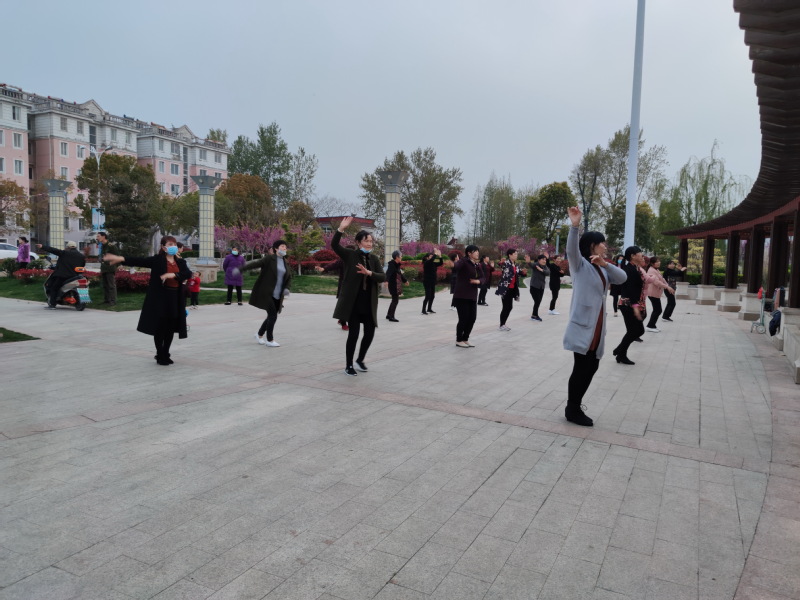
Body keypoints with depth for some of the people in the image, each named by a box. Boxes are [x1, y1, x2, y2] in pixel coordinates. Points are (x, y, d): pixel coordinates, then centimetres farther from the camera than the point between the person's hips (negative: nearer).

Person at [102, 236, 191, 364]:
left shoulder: (180, 262, 9)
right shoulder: (157, 259, -2)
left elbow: (188, 273, -5)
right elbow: (140, 261, -13)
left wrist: (173, 274, -22)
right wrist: (120, 259, -26)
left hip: (175, 297, 4)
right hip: (159, 297, -4)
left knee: (171, 327, 9)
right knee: (160, 326, 1)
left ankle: (166, 354, 23)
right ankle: (160, 355, 15)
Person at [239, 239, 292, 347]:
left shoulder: (286, 263, 10)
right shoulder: (269, 259, -8)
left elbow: (289, 279, 13)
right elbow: (255, 264, -17)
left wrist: (287, 289, -6)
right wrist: (240, 269, -28)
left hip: (277, 295, 7)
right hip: (266, 293, -7)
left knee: (272, 316, 11)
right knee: (273, 315, -10)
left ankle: (259, 334, 33)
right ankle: (270, 340, 4)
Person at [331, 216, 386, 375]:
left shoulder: (374, 259, 8)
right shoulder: (350, 255, -3)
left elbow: (383, 277, -2)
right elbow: (334, 245, -17)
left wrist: (369, 273, -20)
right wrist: (341, 229, -30)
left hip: (369, 303, 4)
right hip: (353, 302, -4)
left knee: (370, 332, 7)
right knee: (354, 333, -2)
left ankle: (360, 360, 31)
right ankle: (348, 365, 15)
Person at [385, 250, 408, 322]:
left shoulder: (397, 265, 12)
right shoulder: (391, 264, -15)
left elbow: (400, 273, 28)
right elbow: (388, 273, -31)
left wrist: (405, 280, 43)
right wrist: (387, 280, -50)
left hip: (397, 285, 10)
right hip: (393, 284, -10)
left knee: (395, 300, 15)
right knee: (395, 300, -8)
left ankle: (388, 315, 25)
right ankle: (391, 317, -3)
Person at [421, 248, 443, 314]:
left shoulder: (433, 263, 10)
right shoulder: (426, 263, -11)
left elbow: (440, 263, 10)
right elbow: (431, 260, -30)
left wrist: (440, 256, -2)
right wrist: (435, 254, -22)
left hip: (432, 282, 8)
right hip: (427, 282, -8)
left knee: (432, 296, 12)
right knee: (428, 296, -10)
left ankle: (429, 309, 24)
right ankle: (423, 310, -5)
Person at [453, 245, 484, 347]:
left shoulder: (478, 265, 12)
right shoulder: (464, 261, -10)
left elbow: (482, 278, 12)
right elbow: (456, 267, -31)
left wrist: (478, 281, -12)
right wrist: (452, 265, -55)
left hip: (472, 296, 7)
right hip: (461, 296, -7)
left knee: (472, 318, 9)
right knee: (463, 318, -4)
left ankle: (465, 339, 26)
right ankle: (459, 340, 13)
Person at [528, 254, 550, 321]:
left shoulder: (544, 266, 8)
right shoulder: (535, 265, -10)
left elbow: (548, 272, -9)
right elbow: (531, 265, -33)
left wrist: (542, 270, -26)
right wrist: (528, 262, -56)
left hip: (541, 287, 7)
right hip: (534, 287, -7)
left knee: (538, 302, 8)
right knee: (537, 301, -10)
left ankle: (534, 315, 21)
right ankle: (534, 315, 4)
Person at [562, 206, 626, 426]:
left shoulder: (601, 269, 20)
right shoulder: (580, 265, -3)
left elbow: (622, 278, 6)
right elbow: (571, 249, -23)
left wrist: (605, 264, -11)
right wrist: (574, 226, -39)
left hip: (597, 327, 8)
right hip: (582, 326, -8)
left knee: (591, 367, 12)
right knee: (581, 368, -5)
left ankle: (574, 405, 24)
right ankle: (572, 410, 6)